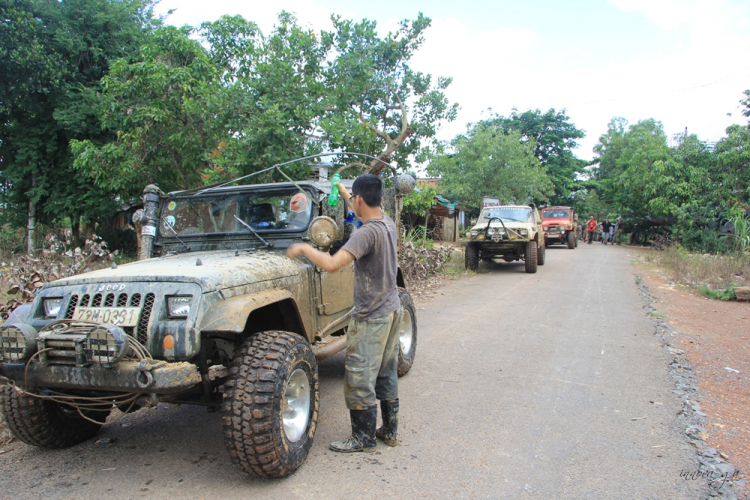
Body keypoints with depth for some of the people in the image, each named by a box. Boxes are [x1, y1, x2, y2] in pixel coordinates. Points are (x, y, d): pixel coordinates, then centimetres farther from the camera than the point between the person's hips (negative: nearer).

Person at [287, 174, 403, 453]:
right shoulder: (388, 224, 3)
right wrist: (343, 191, 38)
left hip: (371, 317, -9)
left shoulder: (367, 233, -24)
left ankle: (364, 439, 14)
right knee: (386, 375, 17)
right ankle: (390, 431, 28)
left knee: (359, 379, 3)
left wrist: (303, 248, -19)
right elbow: (367, 212, 27)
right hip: (392, 310, 9)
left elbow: (332, 264, -35)